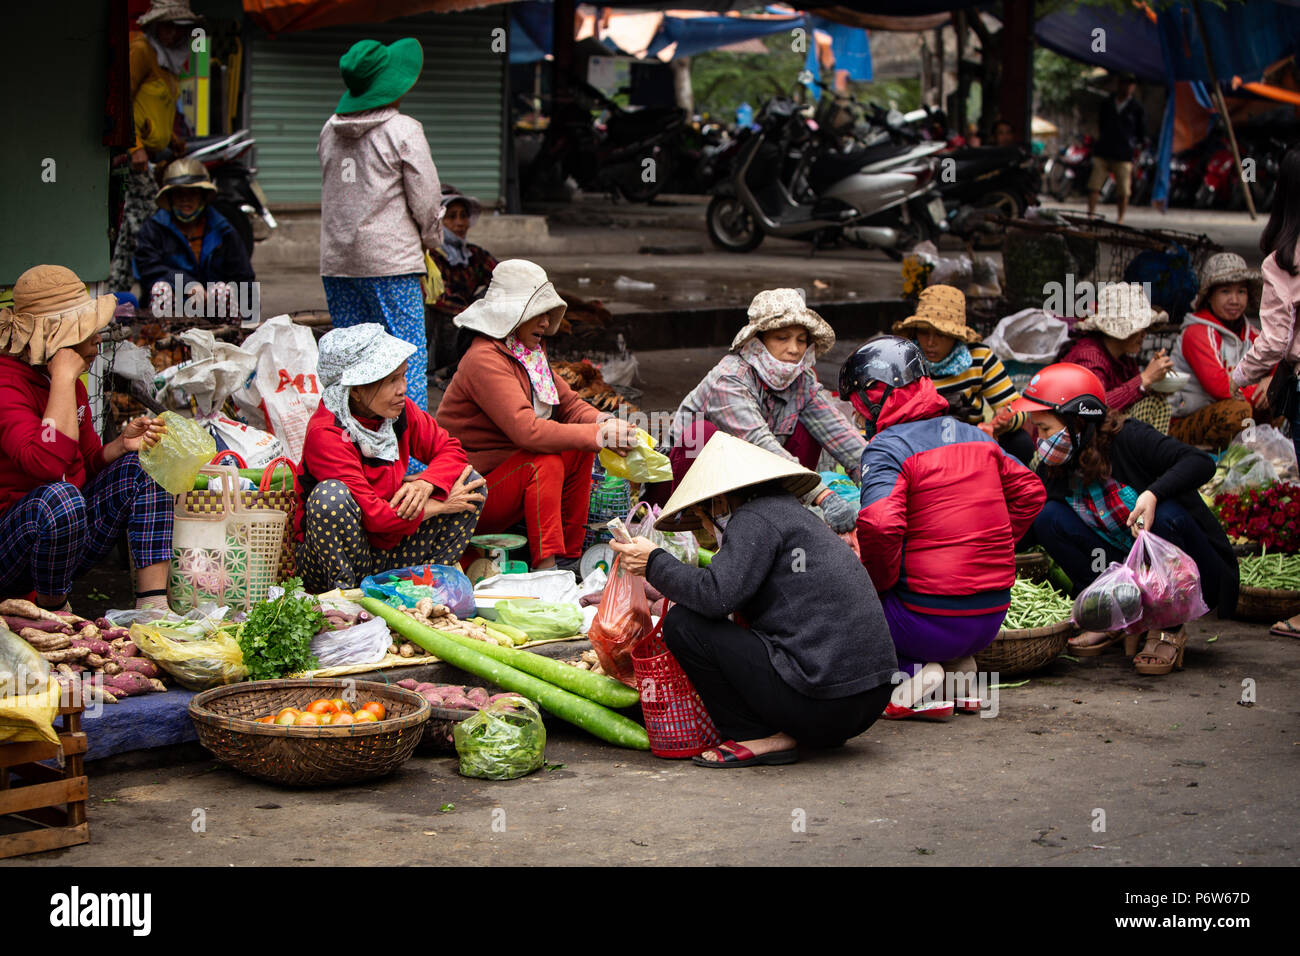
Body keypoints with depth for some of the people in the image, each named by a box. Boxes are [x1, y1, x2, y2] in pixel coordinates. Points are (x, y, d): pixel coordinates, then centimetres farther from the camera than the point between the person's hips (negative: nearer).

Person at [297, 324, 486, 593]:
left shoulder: (400, 410, -2)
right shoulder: (325, 434, -23)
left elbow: (450, 449, 8)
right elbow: (370, 516, -27)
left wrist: (425, 484, -15)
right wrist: (438, 507, -16)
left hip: (389, 553, 7)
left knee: (470, 483, -1)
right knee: (332, 495, -37)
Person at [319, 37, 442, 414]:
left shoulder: (329, 130, 9)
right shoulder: (403, 131, -8)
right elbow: (426, 199, -6)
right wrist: (431, 241, 11)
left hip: (336, 260, 6)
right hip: (391, 259, -6)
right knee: (408, 354, -2)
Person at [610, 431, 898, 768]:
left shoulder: (755, 517, -6)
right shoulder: (796, 514, 22)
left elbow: (716, 595, -19)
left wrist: (654, 563, -4)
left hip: (822, 700, -10)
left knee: (683, 623, -4)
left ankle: (759, 739, -2)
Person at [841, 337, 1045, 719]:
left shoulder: (886, 448, -11)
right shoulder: (977, 437, 12)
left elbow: (879, 525, -27)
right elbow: (1029, 492, 21)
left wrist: (880, 580, -8)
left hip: (931, 623, -7)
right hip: (991, 620, 7)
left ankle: (912, 673, -6)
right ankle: (959, 668, 12)